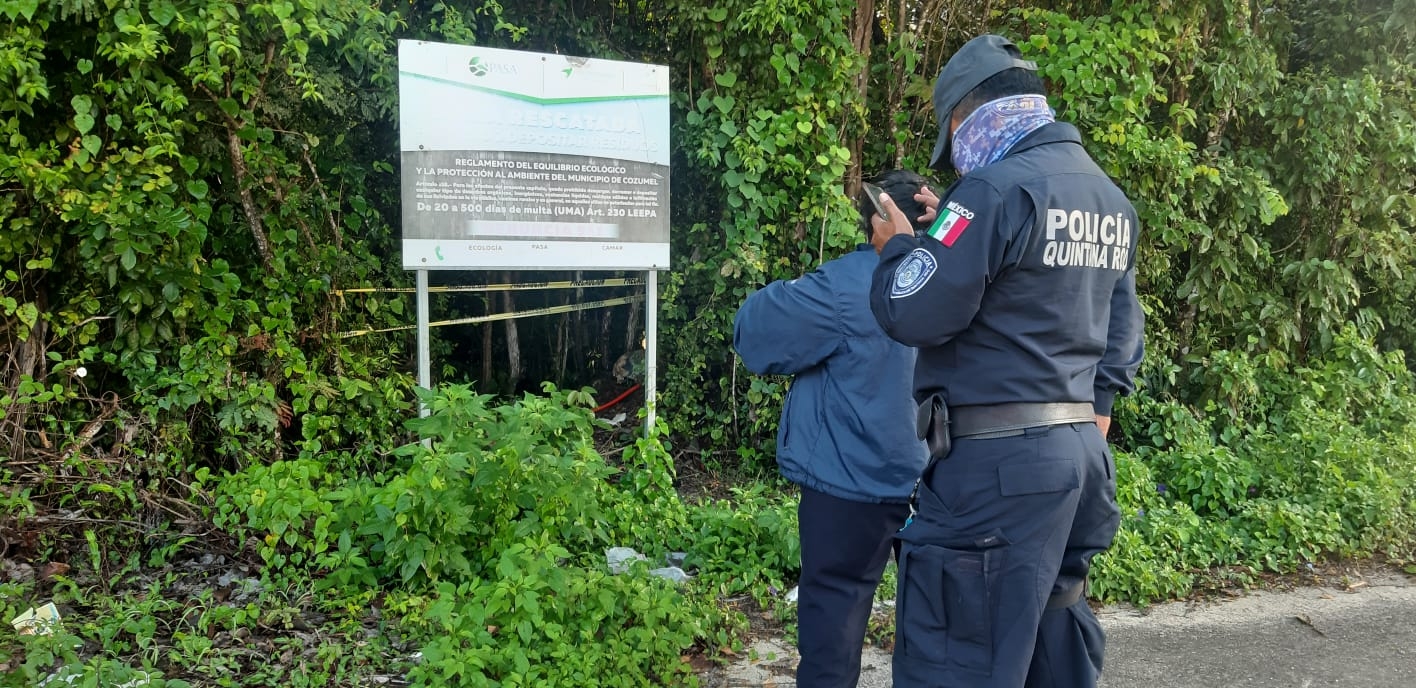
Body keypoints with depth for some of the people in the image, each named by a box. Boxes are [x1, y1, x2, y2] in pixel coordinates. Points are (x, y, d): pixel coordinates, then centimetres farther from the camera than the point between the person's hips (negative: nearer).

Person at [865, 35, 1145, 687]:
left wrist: (899, 245, 1)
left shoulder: (996, 189, -15)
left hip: (998, 459, -9)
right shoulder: (1111, 199, 14)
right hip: (1081, 446, 9)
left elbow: (912, 314, -16)